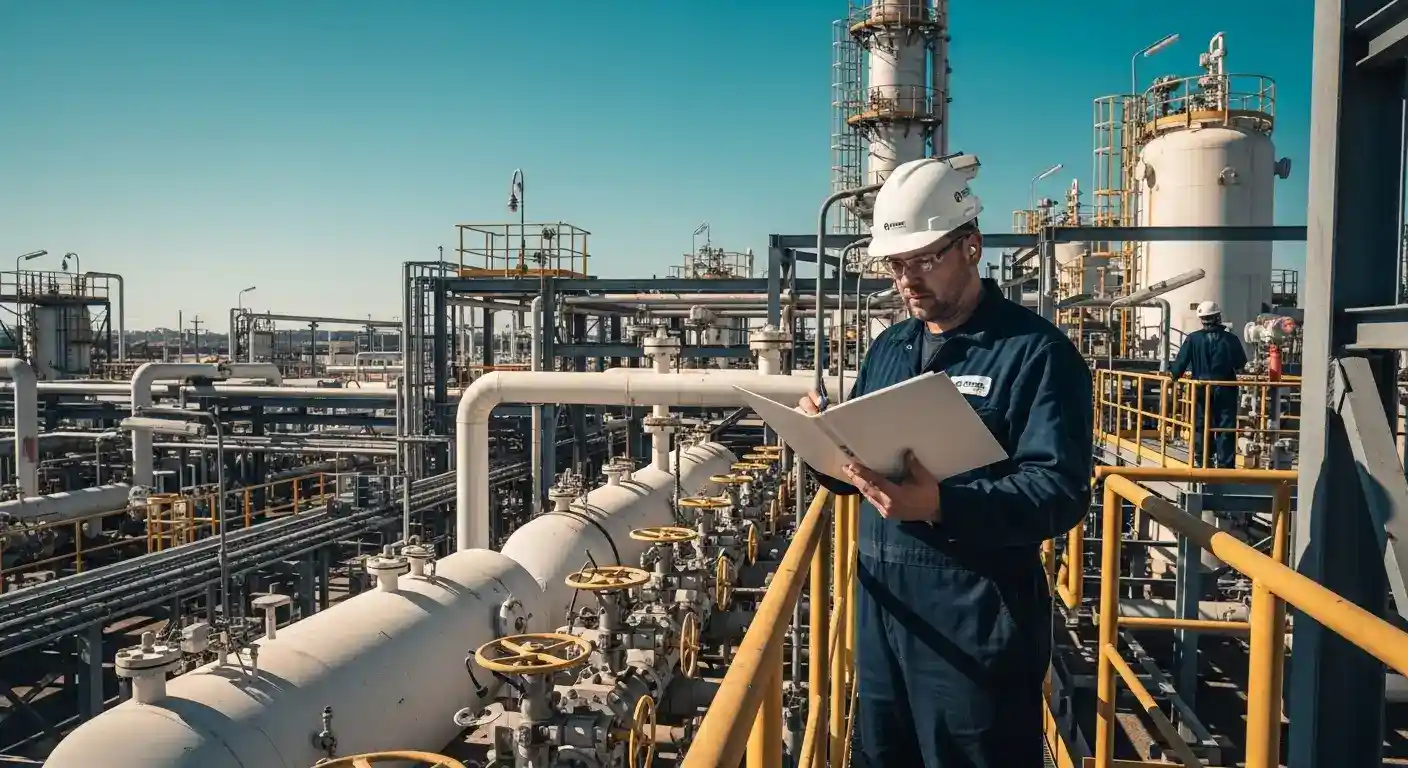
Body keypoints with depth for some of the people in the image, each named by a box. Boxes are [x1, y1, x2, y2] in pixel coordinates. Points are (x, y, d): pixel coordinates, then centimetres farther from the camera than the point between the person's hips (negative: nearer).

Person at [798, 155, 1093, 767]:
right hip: (880, 607, 7)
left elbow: (1060, 490, -20)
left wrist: (941, 505, -33)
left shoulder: (1035, 350, -10)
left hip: (975, 623, -6)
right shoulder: (889, 347, 12)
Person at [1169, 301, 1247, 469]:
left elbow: (1181, 361, -8)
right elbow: (1241, 363, 1)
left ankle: (1202, 461, 16)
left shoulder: (1193, 339, -8)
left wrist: (1174, 375, 8)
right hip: (1225, 390, -1)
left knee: (1201, 425, 13)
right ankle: (1225, 465, 3)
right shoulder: (1230, 339, -7)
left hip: (1201, 389, 1)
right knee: (1225, 428, 4)